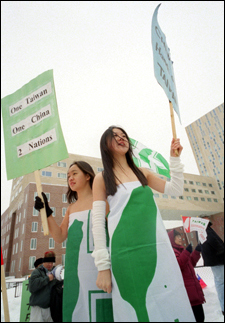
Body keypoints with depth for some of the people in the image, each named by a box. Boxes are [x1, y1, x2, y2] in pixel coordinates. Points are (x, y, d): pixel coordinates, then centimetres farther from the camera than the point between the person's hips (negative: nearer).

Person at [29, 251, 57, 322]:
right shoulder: (37, 271, -7)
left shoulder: (52, 273, 13)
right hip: (38, 306, -6)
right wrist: (47, 279, -20)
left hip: (48, 305, 7)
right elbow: (32, 287, -23)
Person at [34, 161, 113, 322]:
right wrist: (47, 212, 3)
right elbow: (60, 237, 11)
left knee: (97, 309, 0)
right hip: (74, 267, 6)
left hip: (95, 264, -6)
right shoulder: (71, 208, 15)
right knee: (77, 310, 13)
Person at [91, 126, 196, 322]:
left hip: (158, 248, 4)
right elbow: (98, 223, -3)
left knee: (170, 305, 9)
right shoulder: (102, 179, 2)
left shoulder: (143, 173, 14)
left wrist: (175, 158, 10)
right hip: (126, 253, -3)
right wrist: (103, 266, -7)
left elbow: (175, 190, 14)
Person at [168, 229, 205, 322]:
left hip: (193, 285, 10)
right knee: (197, 316, -4)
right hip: (187, 290, -10)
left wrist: (197, 251, 13)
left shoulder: (180, 250, 18)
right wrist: (187, 252, -28)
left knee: (200, 316, 17)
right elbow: (178, 265, -27)